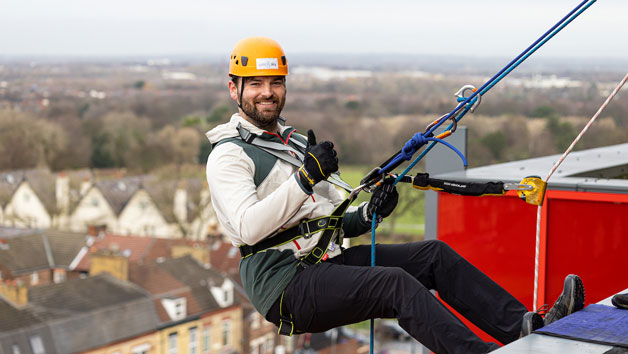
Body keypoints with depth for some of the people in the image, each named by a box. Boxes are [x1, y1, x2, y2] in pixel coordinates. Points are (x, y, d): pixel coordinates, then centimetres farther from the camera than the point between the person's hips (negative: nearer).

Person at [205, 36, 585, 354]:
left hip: (330, 261, 8)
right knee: (396, 284, -28)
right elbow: (248, 228, -20)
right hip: (288, 284, -8)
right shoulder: (229, 155, -3)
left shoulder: (299, 144, 23)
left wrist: (368, 214, -1)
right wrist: (305, 177, -25)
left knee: (435, 254, -6)